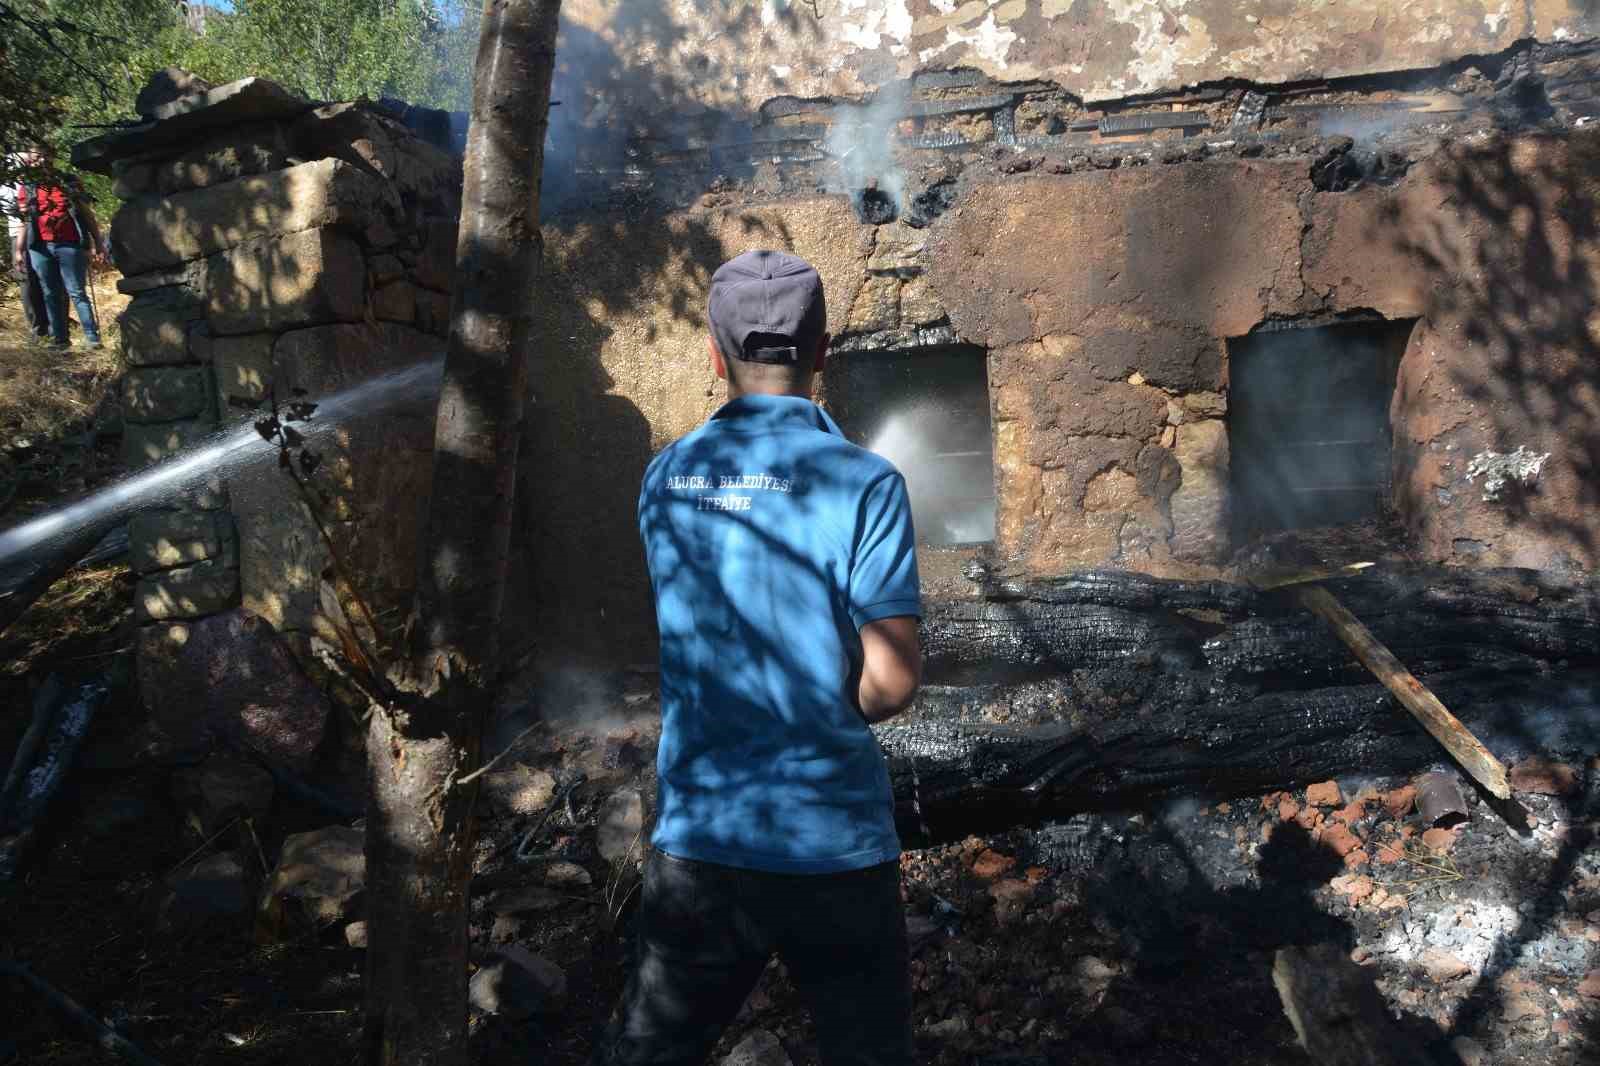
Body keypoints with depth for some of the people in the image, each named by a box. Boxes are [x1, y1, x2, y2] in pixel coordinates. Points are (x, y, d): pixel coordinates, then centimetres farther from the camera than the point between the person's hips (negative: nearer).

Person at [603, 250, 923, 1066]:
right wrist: (840, 708, 3)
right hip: (832, 845, -3)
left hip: (697, 839, 4)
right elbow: (892, 683, -16)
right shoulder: (860, 481, -13)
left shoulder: (665, 477, 2)